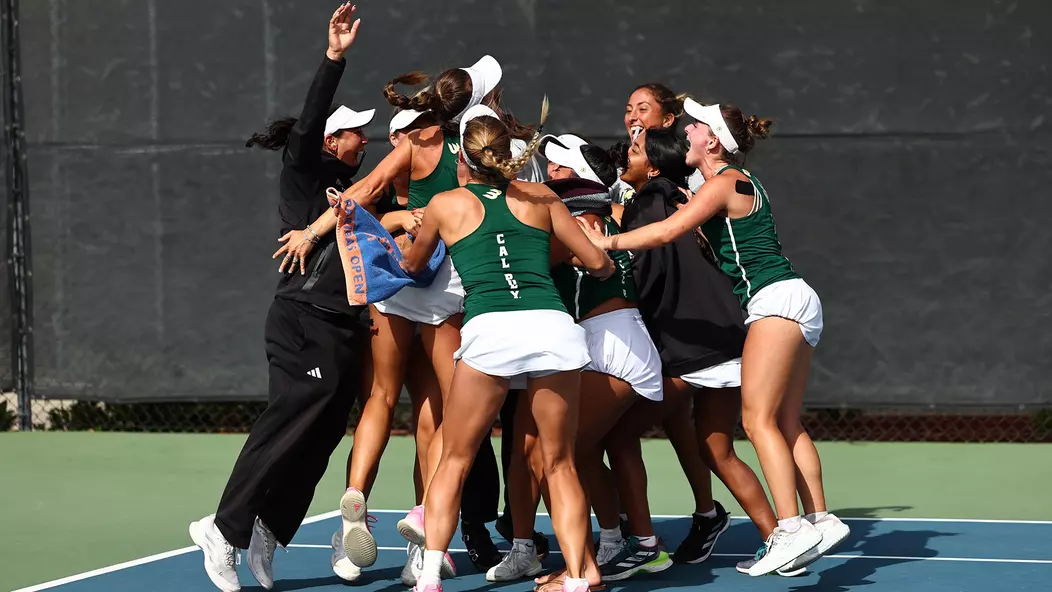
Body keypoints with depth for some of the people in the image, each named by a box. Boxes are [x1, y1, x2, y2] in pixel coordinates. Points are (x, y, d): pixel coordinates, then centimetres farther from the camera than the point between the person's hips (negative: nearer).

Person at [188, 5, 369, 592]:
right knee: (291, 425, -14)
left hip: (343, 331, 8)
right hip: (304, 325, -8)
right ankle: (224, 527, -10)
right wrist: (334, 57, -24)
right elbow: (307, 128, -16)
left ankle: (268, 529, 1)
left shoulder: (350, 191, 22)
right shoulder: (304, 177, 0)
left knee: (320, 438, 0)